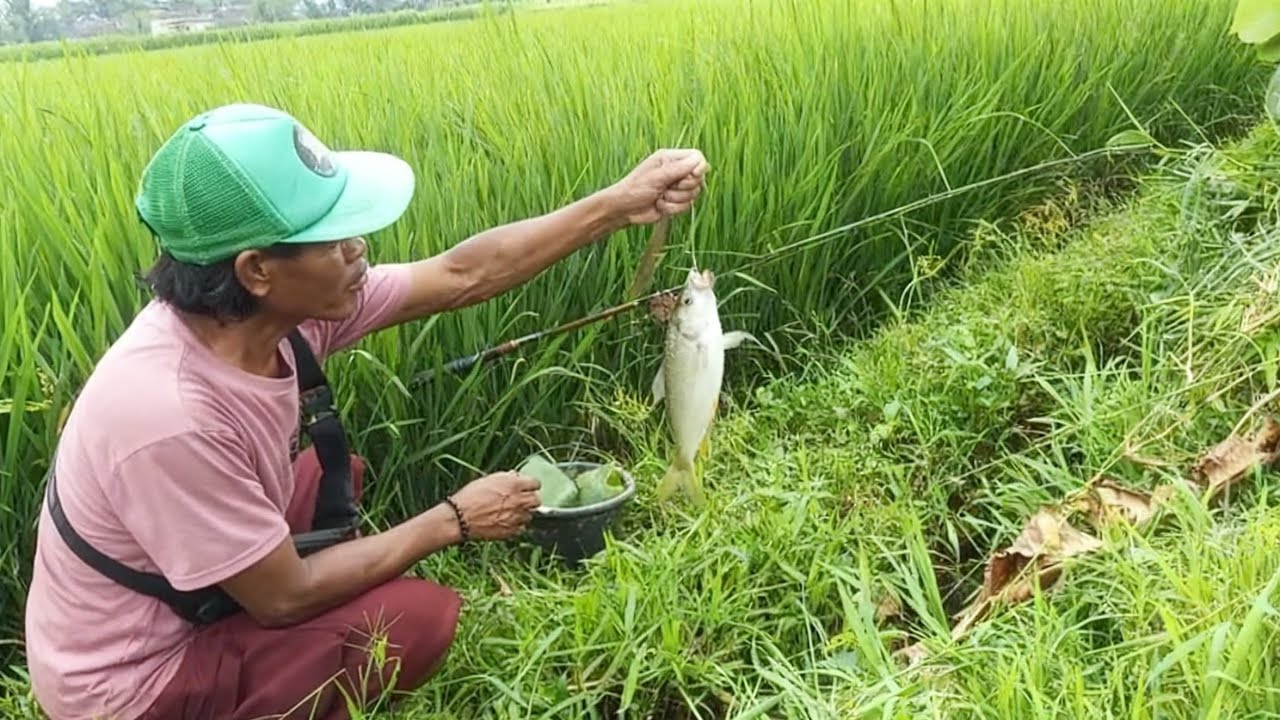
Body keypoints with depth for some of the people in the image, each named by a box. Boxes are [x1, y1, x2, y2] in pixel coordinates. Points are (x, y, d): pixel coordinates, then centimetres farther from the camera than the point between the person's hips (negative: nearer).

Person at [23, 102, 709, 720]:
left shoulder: (265, 307, -15)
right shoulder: (170, 417, -37)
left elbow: (460, 275, -8)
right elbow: (285, 596, -24)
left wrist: (618, 203, -7)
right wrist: (452, 521, -14)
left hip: (186, 594, 8)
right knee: (421, 613, -13)